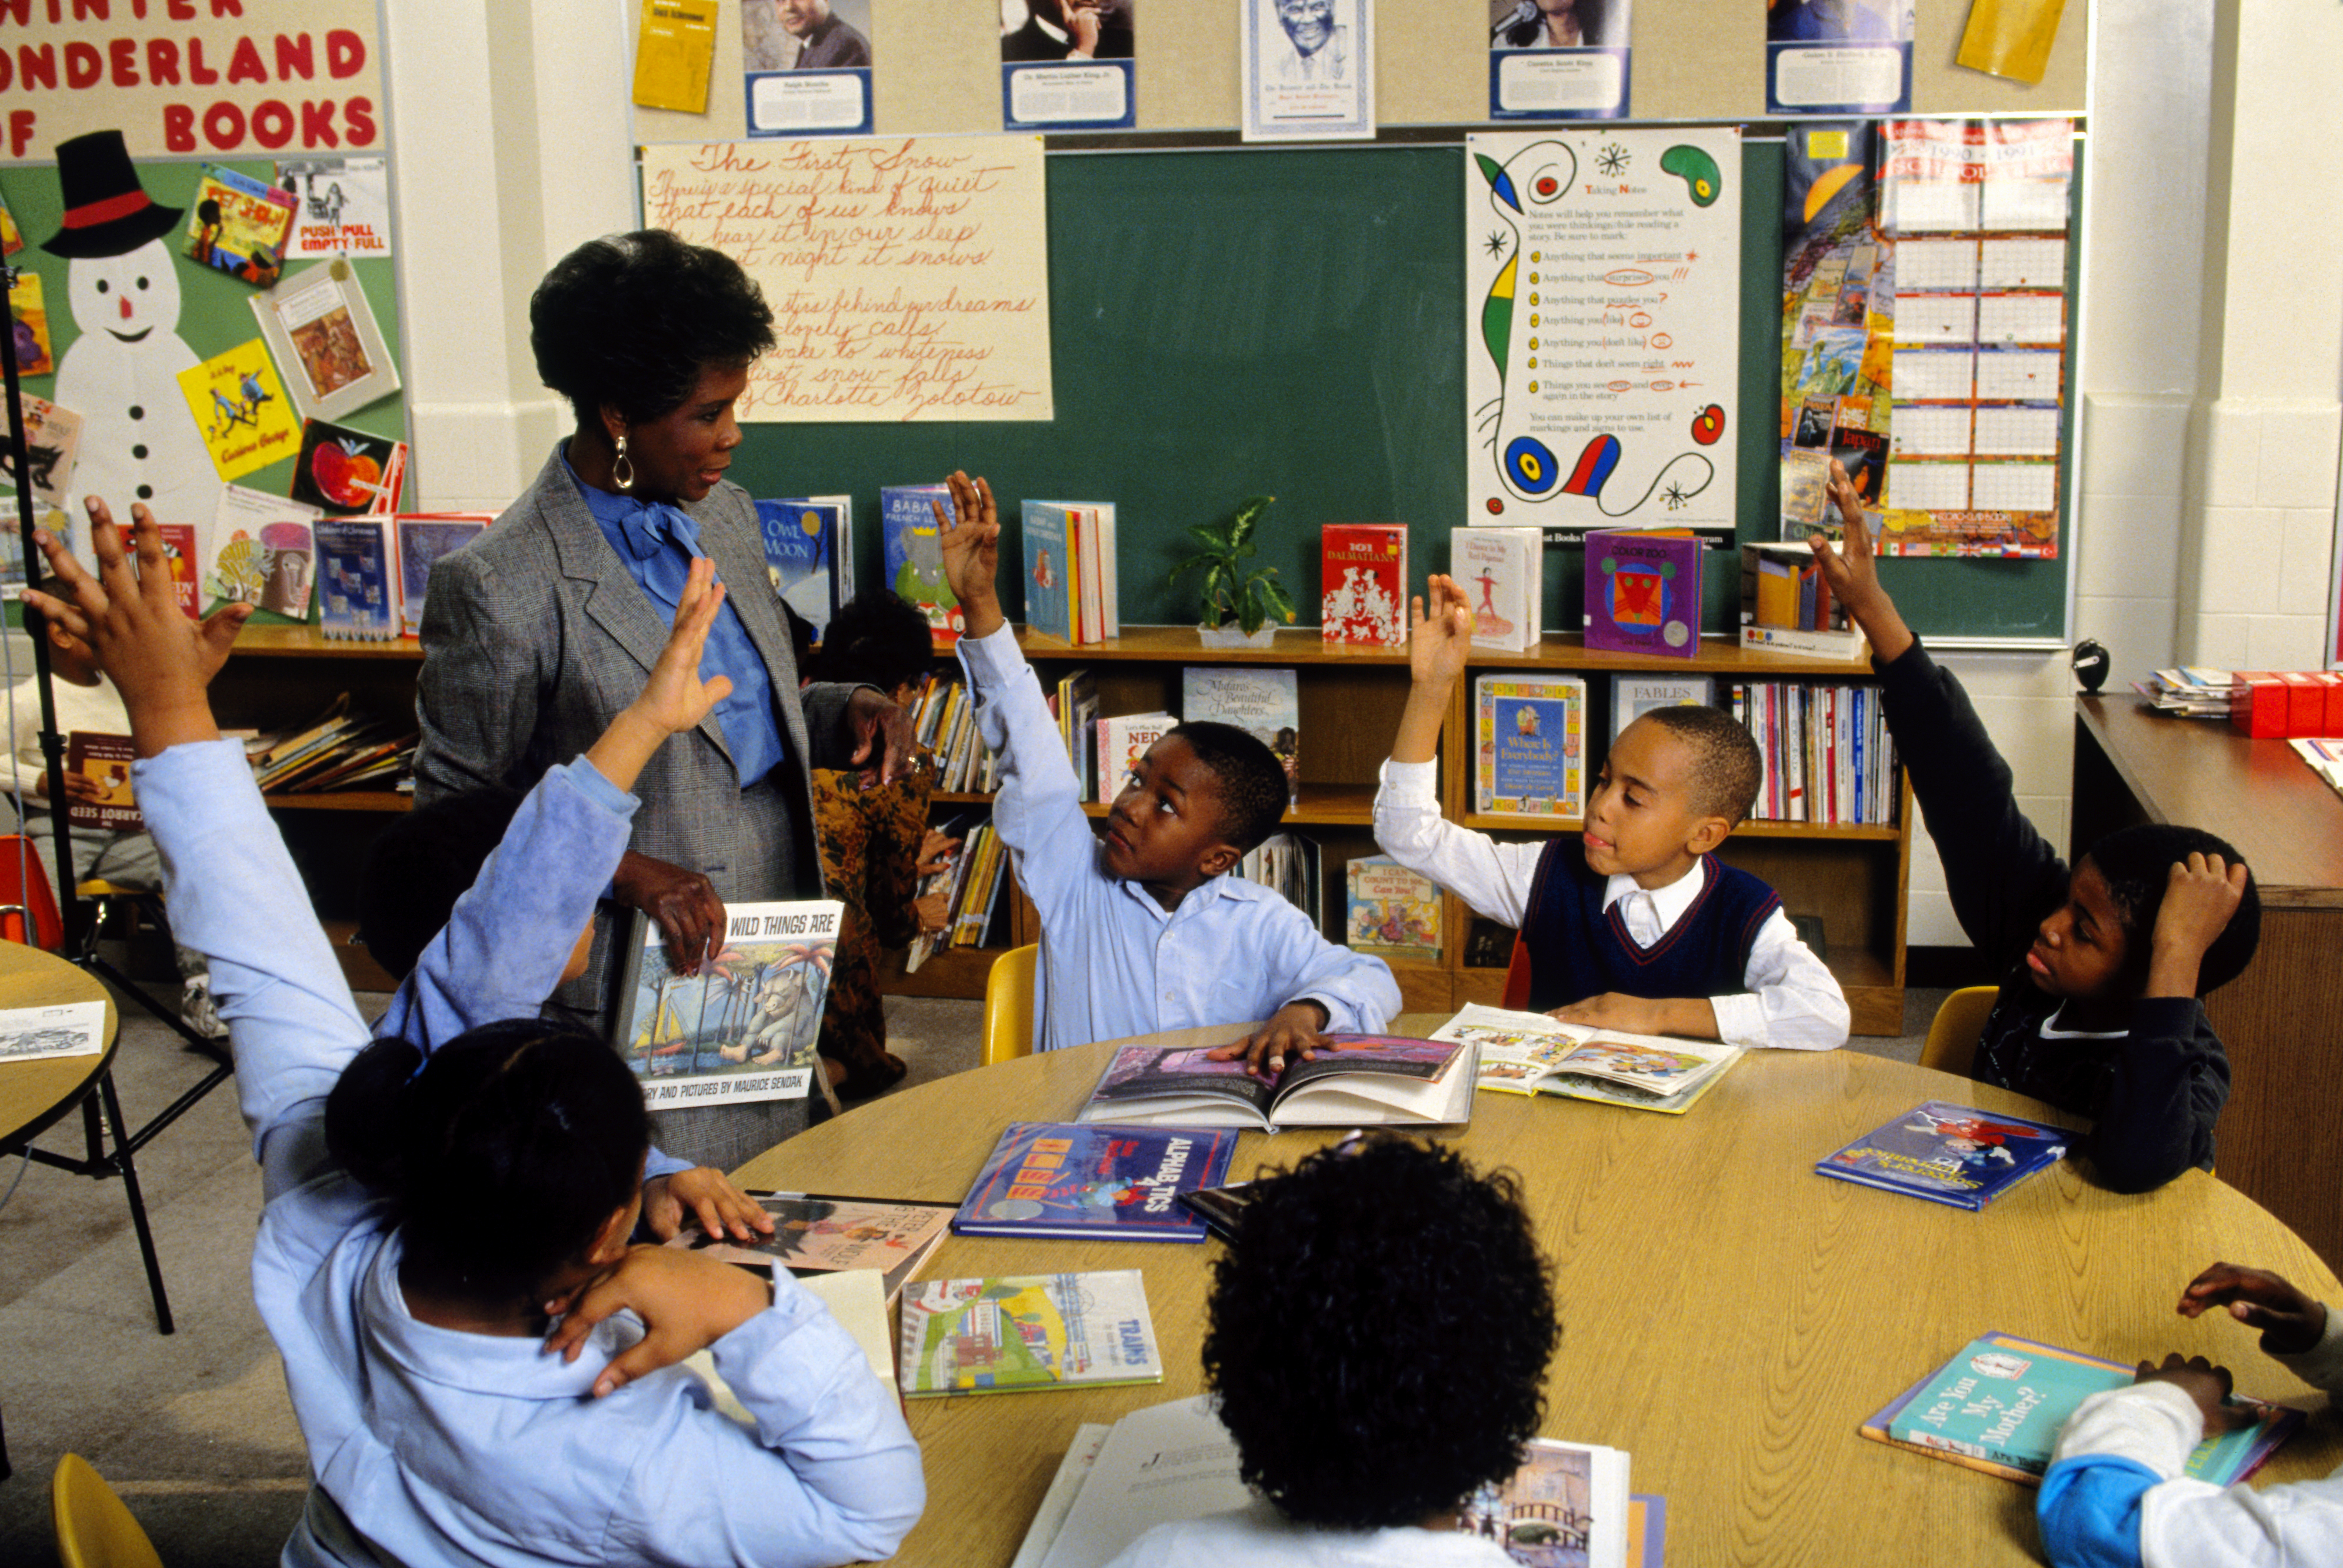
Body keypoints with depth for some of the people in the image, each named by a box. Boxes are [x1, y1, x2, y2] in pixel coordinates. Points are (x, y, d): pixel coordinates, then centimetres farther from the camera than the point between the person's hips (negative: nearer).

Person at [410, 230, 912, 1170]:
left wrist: (843, 715, -1)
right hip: (637, 1000, -7)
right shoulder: (497, 588, -16)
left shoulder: (725, 515, 7)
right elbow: (451, 811, -9)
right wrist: (620, 869, -22)